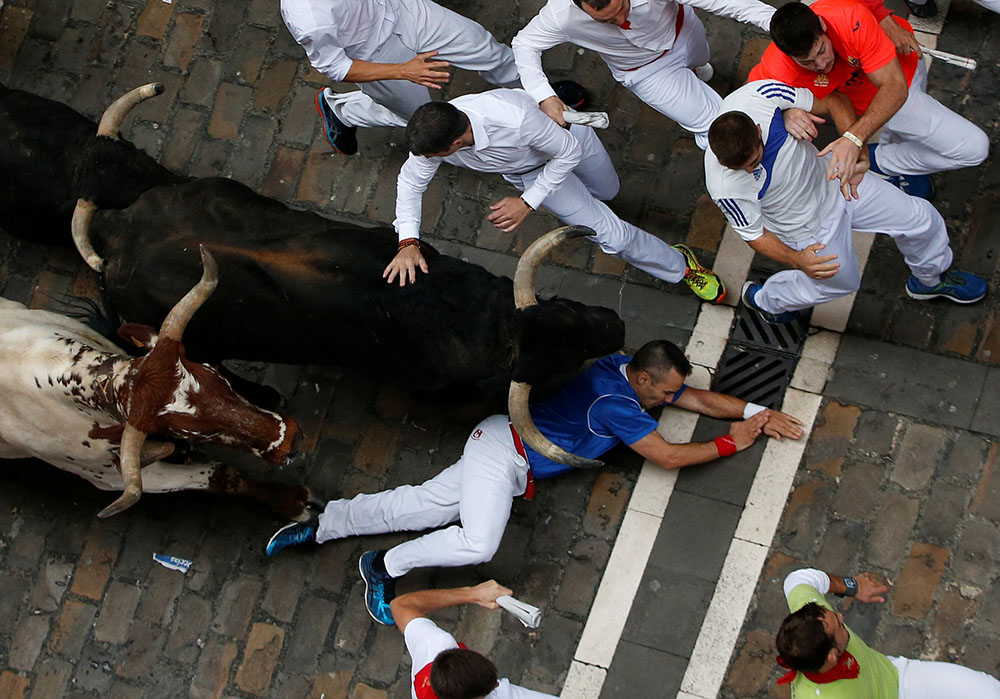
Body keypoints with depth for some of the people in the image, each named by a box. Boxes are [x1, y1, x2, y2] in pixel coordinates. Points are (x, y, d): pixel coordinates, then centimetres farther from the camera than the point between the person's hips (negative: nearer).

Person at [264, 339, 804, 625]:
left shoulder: (632, 372, 5)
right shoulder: (616, 405, -23)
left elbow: (699, 399, 16)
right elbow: (668, 457, -20)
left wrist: (754, 413, 7)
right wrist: (731, 444, -10)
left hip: (507, 454, 9)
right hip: (503, 450, -9)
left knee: (424, 507, 6)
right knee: (478, 542, -26)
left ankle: (322, 526, 8)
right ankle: (385, 566, -11)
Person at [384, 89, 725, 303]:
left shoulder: (514, 118, -49)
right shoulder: (432, 134, -36)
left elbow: (567, 152, -31)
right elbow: (410, 181, -15)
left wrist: (527, 203, -32)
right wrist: (408, 242, -27)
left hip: (566, 134, -3)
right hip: (526, 170, 3)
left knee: (607, 193, 25)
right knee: (610, 233, 2)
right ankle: (678, 266, 26)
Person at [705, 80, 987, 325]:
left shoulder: (761, 95, -33)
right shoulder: (726, 189, -39)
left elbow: (832, 102, -16)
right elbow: (754, 234, -20)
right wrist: (796, 260, -32)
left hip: (829, 177, 4)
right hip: (811, 227, -4)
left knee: (922, 219, 12)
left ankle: (931, 278, 47)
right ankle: (763, 298, 43)